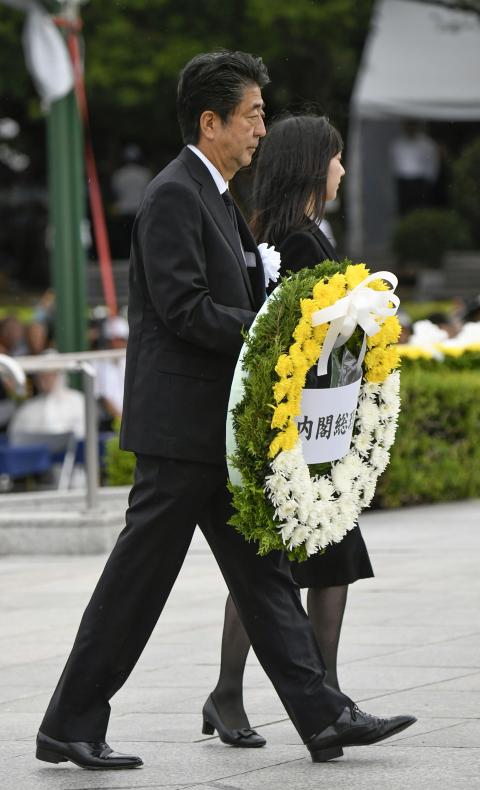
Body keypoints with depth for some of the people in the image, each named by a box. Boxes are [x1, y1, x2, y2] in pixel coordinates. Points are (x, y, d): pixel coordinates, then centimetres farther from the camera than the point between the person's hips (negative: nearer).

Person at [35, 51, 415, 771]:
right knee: (139, 578, -4)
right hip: (180, 427, -10)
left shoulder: (216, 198, 18)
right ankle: (69, 727, 4)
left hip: (224, 428, 10)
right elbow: (184, 308, -21)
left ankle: (322, 716, 10)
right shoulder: (173, 196, -13)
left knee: (263, 571, 8)